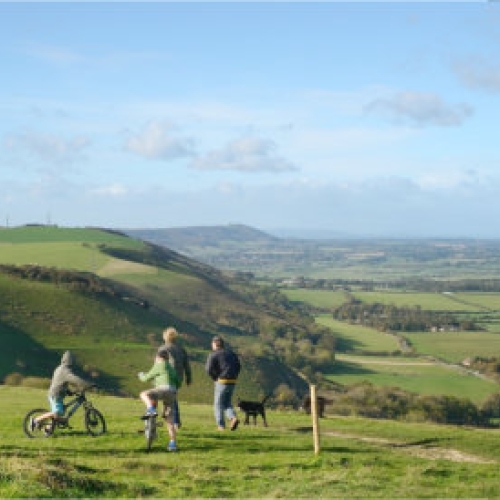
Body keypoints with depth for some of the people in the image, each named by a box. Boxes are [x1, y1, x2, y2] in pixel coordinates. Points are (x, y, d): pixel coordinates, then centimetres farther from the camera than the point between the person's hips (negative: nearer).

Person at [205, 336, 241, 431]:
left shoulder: (213, 355, -5)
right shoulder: (230, 353, 16)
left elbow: (209, 369, -15)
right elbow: (238, 366, 15)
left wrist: (215, 378, 0)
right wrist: (234, 376, 14)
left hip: (222, 381, -6)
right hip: (232, 382, 6)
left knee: (218, 404, 5)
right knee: (227, 403, 16)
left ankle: (221, 425, 0)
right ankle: (233, 418, -9)